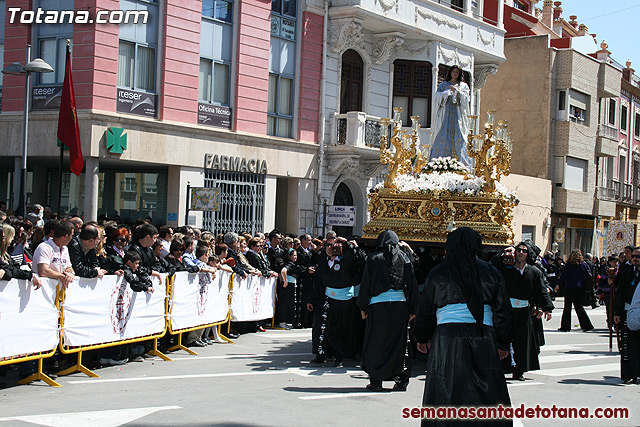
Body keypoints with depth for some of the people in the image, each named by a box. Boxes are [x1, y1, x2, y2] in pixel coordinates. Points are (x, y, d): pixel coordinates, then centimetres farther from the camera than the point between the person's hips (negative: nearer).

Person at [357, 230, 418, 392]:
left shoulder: (374, 259, 1)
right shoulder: (404, 259, 7)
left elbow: (366, 284, 0)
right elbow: (413, 285, 7)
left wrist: (363, 307, 7)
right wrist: (412, 309, 11)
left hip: (378, 305, -2)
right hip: (400, 305, 2)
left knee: (376, 343, 5)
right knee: (398, 343, 8)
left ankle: (376, 381, 4)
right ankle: (401, 380, 6)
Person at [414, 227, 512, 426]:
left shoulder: (437, 273, 5)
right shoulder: (491, 272, 6)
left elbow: (424, 311, 10)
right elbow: (503, 310, 8)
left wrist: (422, 338, 24)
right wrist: (503, 343, 15)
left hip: (447, 337, -1)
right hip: (483, 338, 1)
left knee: (446, 392, 3)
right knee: (488, 392, 6)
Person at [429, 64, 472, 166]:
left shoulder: (463, 85, 16)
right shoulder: (444, 84, 17)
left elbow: (466, 98, 2)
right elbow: (438, 95, 4)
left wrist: (457, 91, -12)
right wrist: (447, 92, -12)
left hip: (458, 113, 0)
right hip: (445, 112, 0)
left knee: (459, 136, -10)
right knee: (443, 134, -10)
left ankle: (462, 161, -12)